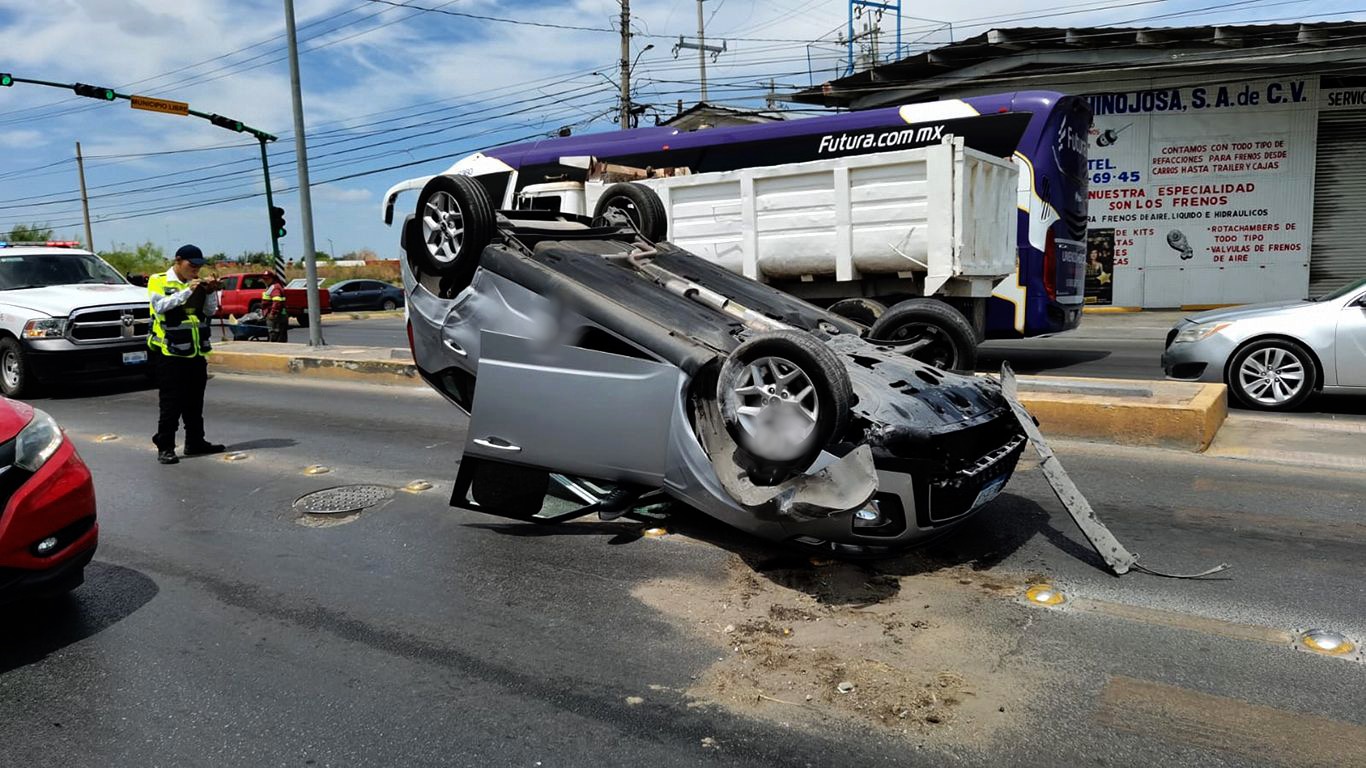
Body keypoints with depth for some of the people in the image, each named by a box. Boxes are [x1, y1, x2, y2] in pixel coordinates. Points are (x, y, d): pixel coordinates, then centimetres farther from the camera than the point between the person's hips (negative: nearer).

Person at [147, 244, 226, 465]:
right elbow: (160, 306, -19)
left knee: (195, 401, 13)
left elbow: (210, 311, 10)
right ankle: (165, 447, 2)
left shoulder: (197, 284, 13)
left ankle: (195, 442, 22)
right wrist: (187, 291, -24)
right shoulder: (158, 281, -3)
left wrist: (210, 292, -6)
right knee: (171, 403, -5)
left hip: (196, 353, 6)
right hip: (170, 353, -6)